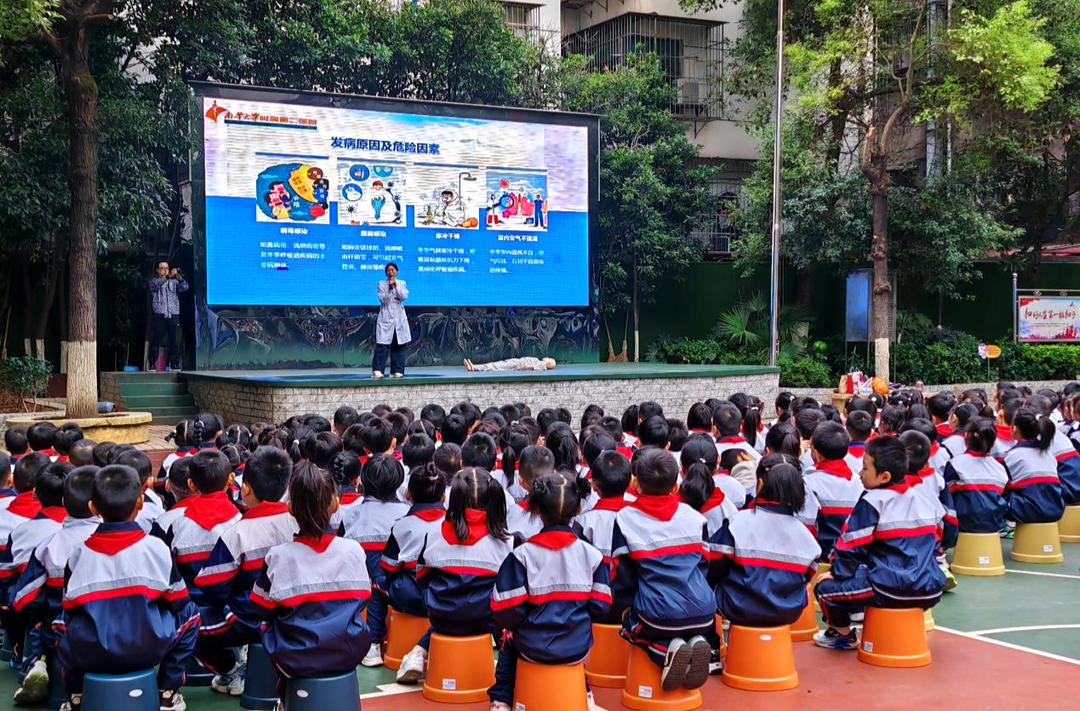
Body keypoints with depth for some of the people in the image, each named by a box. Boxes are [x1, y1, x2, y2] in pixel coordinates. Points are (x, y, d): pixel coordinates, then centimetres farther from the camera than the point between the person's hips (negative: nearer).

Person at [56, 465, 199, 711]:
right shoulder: (156, 547, -5)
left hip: (88, 654, 2)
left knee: (64, 625, 34)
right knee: (190, 612, 24)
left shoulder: (78, 552, -1)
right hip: (148, 649, -2)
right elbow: (178, 601, 5)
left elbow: (70, 610, 8)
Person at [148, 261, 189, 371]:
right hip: (159, 316, -2)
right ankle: (152, 364, 1)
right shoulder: (154, 281, 8)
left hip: (173, 316, 2)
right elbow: (157, 284, -16)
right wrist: (168, 276, -30)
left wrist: (180, 278, -23)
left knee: (174, 341, 2)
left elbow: (184, 288, -4)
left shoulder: (174, 281, 14)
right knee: (155, 341, -3)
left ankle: (174, 364, 7)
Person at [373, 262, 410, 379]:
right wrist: (389, 288, -18)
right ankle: (377, 371, -11)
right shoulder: (381, 284, 3)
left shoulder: (401, 283, 9)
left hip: (399, 318, 3)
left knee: (399, 345, 3)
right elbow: (382, 299, -7)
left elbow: (404, 296, -6)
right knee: (382, 344, -10)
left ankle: (397, 371, 8)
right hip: (386, 317, -3)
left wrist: (396, 285, -13)